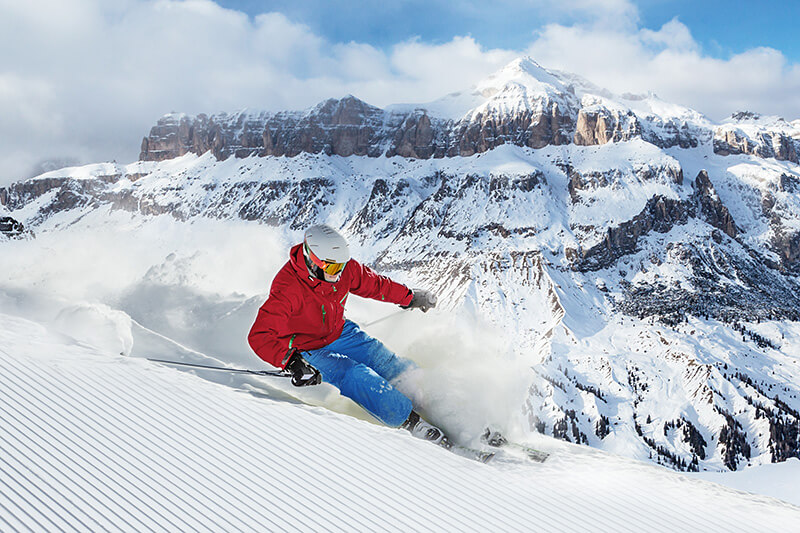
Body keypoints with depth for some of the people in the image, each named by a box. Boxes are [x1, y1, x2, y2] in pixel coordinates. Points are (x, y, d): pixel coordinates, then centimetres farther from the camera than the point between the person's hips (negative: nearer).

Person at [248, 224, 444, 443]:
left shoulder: (344, 268, -15)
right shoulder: (287, 289, -33)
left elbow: (371, 283, 6)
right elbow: (260, 336, -36)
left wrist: (409, 297, 15)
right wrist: (292, 362, -49)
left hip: (340, 332, 6)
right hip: (308, 350, -6)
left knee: (389, 364, -4)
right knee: (357, 377, -26)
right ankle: (411, 421, -19)